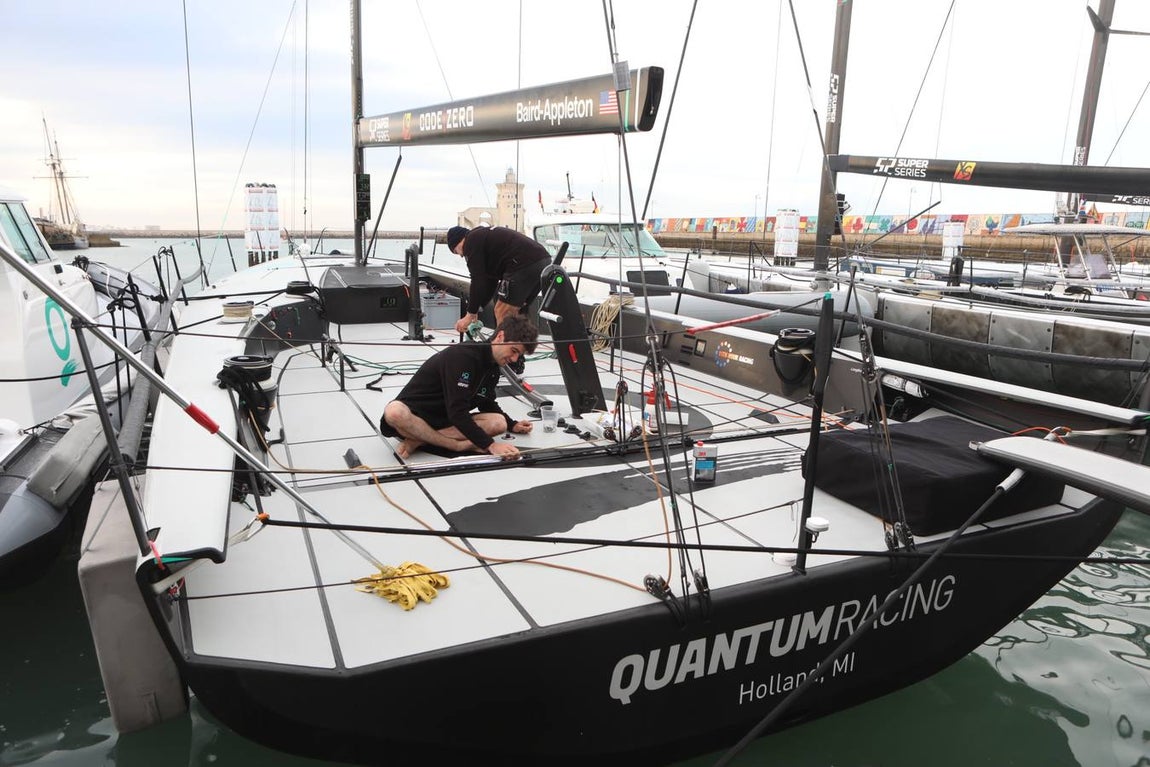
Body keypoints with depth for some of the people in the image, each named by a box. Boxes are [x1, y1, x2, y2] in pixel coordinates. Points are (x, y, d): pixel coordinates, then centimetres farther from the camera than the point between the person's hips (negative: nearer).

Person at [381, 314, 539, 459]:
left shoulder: (493, 369, 4)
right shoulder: (462, 355, -25)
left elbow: (487, 404, 22)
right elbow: (457, 412, -30)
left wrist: (512, 425, 10)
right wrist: (490, 445, -32)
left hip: (446, 421, 8)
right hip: (414, 414, -7)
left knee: (499, 422, -18)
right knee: (394, 412, -42)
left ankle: (420, 439, -18)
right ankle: (459, 445, -29)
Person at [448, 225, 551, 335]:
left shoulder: (471, 241, 4)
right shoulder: (486, 236, 32)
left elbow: (478, 281, -2)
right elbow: (490, 280, 32)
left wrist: (470, 314, 3)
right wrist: (476, 310, 34)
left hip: (525, 263, -10)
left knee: (502, 312, 0)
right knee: (512, 313, 21)